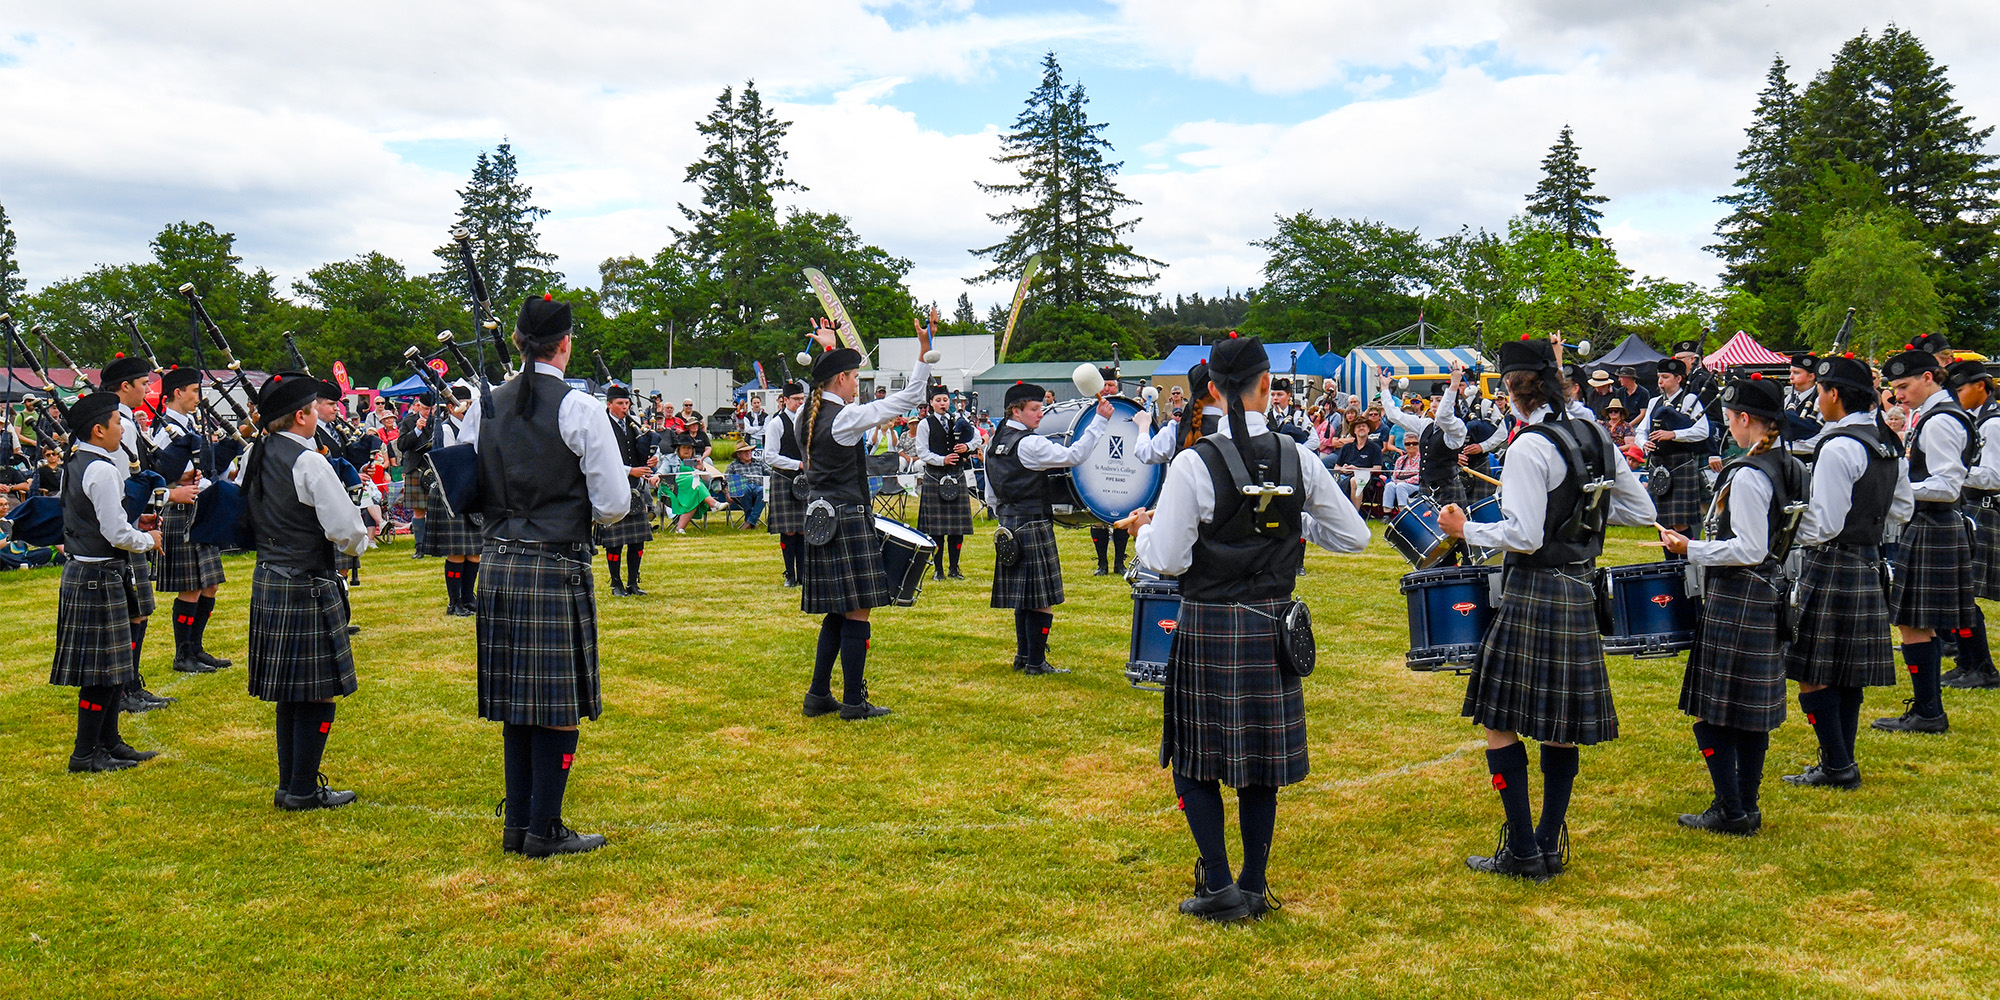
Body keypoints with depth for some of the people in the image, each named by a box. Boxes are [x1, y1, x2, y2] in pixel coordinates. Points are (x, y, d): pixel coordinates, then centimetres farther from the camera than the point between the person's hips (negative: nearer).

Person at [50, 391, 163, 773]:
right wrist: (148, 540, -4)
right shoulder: (101, 470, -19)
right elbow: (117, 535, -22)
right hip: (100, 579, -10)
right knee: (102, 670, -3)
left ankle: (109, 742, 25)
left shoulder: (74, 466, 13)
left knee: (111, 667, 17)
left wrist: (134, 525, 13)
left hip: (81, 572, 10)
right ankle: (85, 753, 4)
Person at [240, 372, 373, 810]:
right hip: (307, 586, -9)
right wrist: (358, 542, 3)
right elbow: (346, 529, -19)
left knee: (290, 691, 16)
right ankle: (303, 790, 4)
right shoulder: (308, 463, -17)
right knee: (318, 693, -1)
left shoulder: (254, 457, 9)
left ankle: (289, 784, 23)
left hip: (266, 581, 9)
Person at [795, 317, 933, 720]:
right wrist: (924, 354, -11)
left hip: (821, 518, 10)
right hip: (847, 522, -9)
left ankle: (818, 695, 19)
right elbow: (908, 399, -15)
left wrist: (830, 347, 43)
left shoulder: (813, 414, 9)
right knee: (856, 614, -3)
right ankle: (854, 702, 2)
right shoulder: (845, 418, -15)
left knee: (837, 615, 15)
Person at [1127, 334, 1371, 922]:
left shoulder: (1193, 464, -14)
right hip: (1272, 626, 4)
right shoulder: (1298, 459, -3)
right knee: (1261, 764, 13)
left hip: (1208, 630, -3)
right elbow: (1354, 536, 4)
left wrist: (1144, 530, 6)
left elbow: (1167, 561, -14)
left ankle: (1219, 889, 8)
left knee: (1196, 761, 10)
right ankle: (1254, 888, 21)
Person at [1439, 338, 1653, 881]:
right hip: (1581, 591, 8)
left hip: (1533, 593, -8)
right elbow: (1641, 511, 13)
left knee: (1502, 724, 1)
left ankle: (1523, 852, 3)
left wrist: (1465, 530, -9)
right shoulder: (1594, 434, 7)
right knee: (1561, 727, 13)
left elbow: (1524, 537, -22)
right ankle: (1551, 846, 19)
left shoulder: (1529, 447, -17)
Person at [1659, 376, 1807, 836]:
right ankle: (1747, 806, 22)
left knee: (1712, 711, -1)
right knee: (1752, 711, 15)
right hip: (1770, 595, 10)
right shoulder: (1791, 467, 8)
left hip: (1735, 600, -10)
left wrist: (1691, 549, -16)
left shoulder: (1748, 476, -20)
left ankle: (1731, 811, 2)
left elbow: (1749, 550, -23)